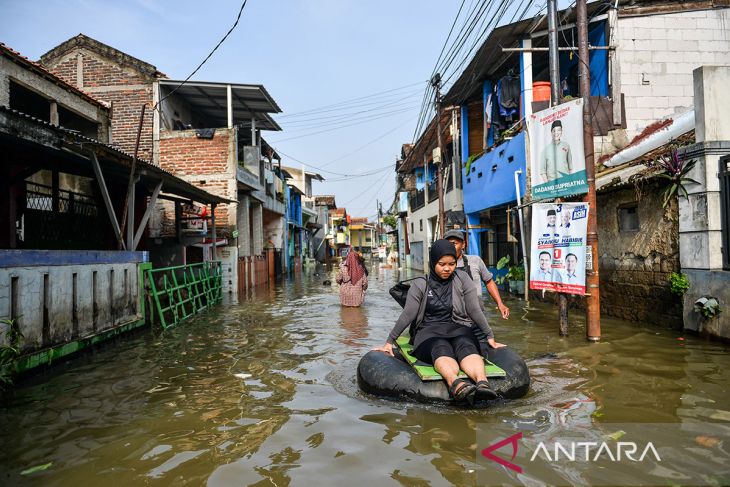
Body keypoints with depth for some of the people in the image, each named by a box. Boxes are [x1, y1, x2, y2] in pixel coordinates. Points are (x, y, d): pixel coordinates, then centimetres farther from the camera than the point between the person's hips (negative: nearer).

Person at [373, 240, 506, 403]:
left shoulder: (462, 278, 6)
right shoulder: (420, 285, 4)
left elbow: (474, 310, 7)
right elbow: (407, 315, 3)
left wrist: (490, 337, 5)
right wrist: (389, 342, 0)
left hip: (458, 328, 1)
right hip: (430, 331, -1)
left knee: (466, 346, -35)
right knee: (441, 349, -36)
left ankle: (482, 382, -63)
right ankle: (456, 384, -66)